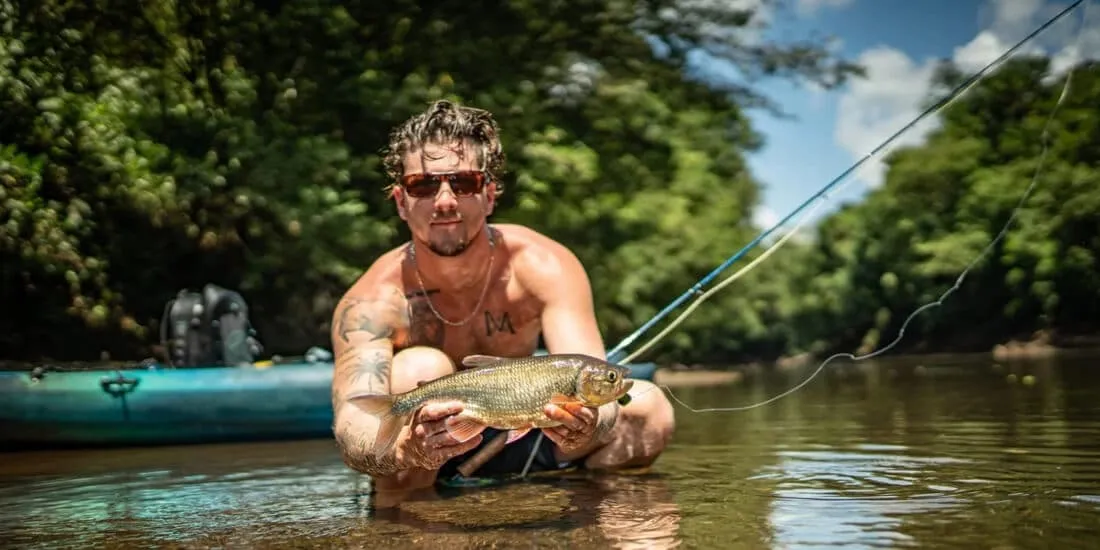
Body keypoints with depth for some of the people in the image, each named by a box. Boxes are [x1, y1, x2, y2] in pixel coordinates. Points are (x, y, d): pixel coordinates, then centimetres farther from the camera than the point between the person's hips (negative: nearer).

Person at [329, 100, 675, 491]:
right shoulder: (372, 302, -24)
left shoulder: (544, 266, -21)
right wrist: (405, 452, -63)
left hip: (522, 447, 2)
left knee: (647, 408, -18)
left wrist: (583, 431, -57)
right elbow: (353, 425, -39)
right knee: (421, 369, -33)